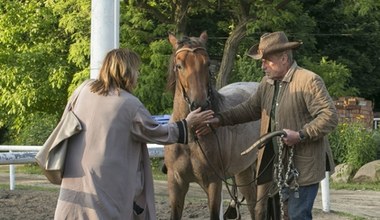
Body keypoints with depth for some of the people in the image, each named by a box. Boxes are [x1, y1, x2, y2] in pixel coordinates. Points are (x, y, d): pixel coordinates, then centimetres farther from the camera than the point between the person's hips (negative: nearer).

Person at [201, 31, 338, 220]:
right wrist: (219, 120, 8)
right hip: (273, 165, 8)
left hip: (302, 167, -8)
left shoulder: (309, 81, -15)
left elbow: (329, 117, -18)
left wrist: (300, 135, -26)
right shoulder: (267, 82, 10)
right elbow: (250, 109, 19)